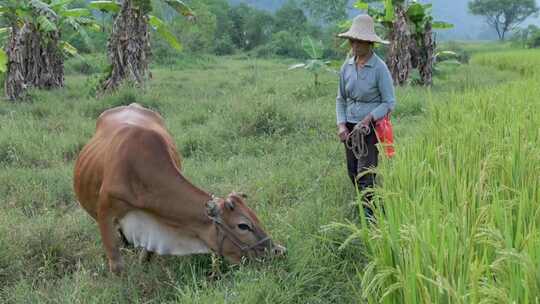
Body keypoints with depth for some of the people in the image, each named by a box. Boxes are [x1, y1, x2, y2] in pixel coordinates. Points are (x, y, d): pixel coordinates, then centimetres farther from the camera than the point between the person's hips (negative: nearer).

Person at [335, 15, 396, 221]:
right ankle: (375, 204, 32)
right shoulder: (347, 66, 4)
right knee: (353, 173, 13)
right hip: (350, 127, 6)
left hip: (372, 127, -6)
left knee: (365, 173, -10)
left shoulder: (379, 68, -13)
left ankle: (371, 216, 2)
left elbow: (389, 103, -10)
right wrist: (341, 125, -1)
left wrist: (367, 119, -21)